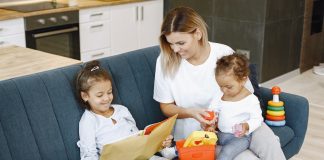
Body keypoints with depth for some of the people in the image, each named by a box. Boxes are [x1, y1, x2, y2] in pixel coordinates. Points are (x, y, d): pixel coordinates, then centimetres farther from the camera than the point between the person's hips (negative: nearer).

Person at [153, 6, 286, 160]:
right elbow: (166, 107, 2)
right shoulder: (165, 61, -9)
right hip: (193, 128, -2)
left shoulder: (224, 53, -9)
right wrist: (191, 113, -18)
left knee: (268, 142, -25)